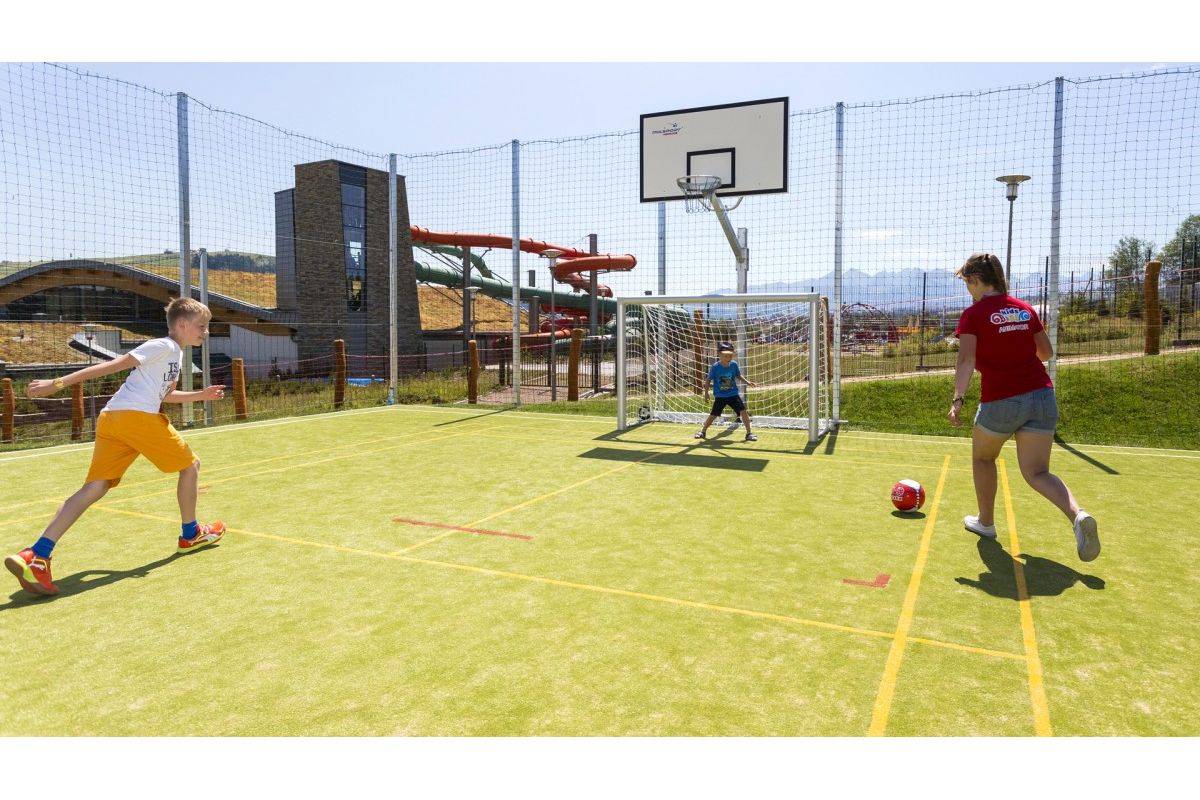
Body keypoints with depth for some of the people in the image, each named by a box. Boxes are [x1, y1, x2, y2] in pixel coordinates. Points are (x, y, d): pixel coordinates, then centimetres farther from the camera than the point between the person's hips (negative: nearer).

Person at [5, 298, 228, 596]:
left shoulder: (175, 355, 26)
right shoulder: (164, 346, -2)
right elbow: (111, 366, -7)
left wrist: (201, 395, 35)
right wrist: (58, 383, -10)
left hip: (110, 419, 9)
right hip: (138, 416, -9)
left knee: (94, 488, 0)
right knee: (190, 465, 9)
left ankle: (35, 556, -11)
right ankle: (191, 534, 23)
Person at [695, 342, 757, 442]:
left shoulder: (734, 364, -5)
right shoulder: (715, 367, -13)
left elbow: (738, 376, 12)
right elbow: (708, 380, -3)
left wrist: (747, 382, 0)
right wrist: (706, 393, -3)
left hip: (733, 394, 2)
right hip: (720, 396, -2)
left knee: (743, 411, -9)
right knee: (713, 415, 6)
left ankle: (749, 433, 2)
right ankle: (703, 431, 29)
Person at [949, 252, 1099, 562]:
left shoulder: (973, 315, -5)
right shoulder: (1025, 309, 11)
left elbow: (966, 361, -18)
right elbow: (1046, 352, 18)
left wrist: (958, 399, -25)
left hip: (1000, 402, -4)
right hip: (1042, 396, 4)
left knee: (982, 458, 22)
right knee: (1037, 472, 7)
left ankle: (985, 522, 33)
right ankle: (1078, 515, -19)